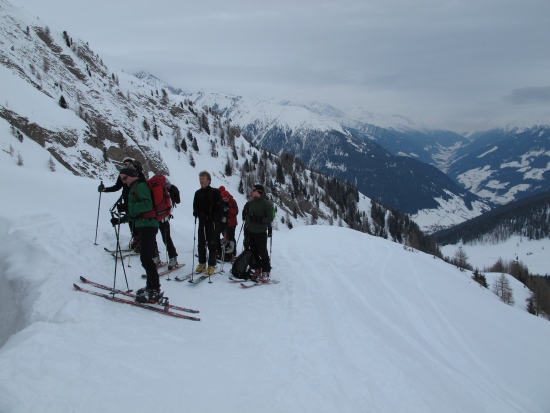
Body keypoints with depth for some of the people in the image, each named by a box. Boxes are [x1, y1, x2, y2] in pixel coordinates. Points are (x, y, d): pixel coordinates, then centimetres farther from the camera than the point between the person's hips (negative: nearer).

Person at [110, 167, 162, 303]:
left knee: (146, 258, -12)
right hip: (145, 225, 11)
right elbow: (135, 214, 26)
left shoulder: (140, 186, -7)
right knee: (146, 257, 14)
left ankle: (154, 291, -12)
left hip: (147, 225, -11)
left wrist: (129, 206, -16)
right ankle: (151, 287, 21)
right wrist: (120, 220, 19)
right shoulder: (135, 188, 25)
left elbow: (147, 205, -21)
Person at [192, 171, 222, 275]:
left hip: (213, 222, -5)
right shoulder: (198, 193, 11)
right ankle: (202, 263, 20)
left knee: (212, 243, -3)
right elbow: (195, 206, 15)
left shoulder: (215, 192, -5)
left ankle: (212, 265, 3)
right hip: (202, 221, 5)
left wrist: (209, 217, -17)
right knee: (201, 243, 8)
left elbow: (219, 208, -9)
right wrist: (197, 213, -7)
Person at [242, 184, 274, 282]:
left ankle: (266, 273, 4)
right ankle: (259, 269, 22)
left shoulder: (267, 203, -10)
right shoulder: (251, 202, 9)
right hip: (250, 231, 6)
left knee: (263, 253, -3)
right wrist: (246, 225, 16)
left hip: (261, 232, -6)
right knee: (254, 252, 11)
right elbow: (245, 213, 22)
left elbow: (270, 218, -13)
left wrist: (258, 219, -23)